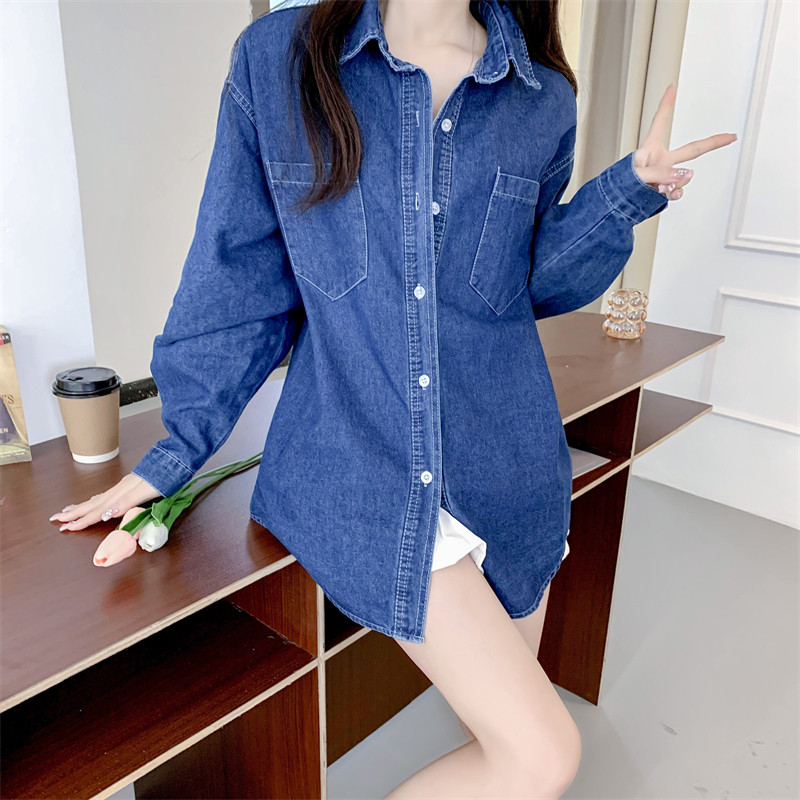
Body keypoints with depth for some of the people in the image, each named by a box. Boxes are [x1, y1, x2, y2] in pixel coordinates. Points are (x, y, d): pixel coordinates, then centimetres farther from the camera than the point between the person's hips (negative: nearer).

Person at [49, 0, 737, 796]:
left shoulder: (542, 100, 5)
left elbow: (534, 280, 11)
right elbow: (240, 274, 1)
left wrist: (628, 190, -3)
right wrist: (178, 448, 3)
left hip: (506, 462, 5)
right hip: (362, 469, -4)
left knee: (502, 729, 19)